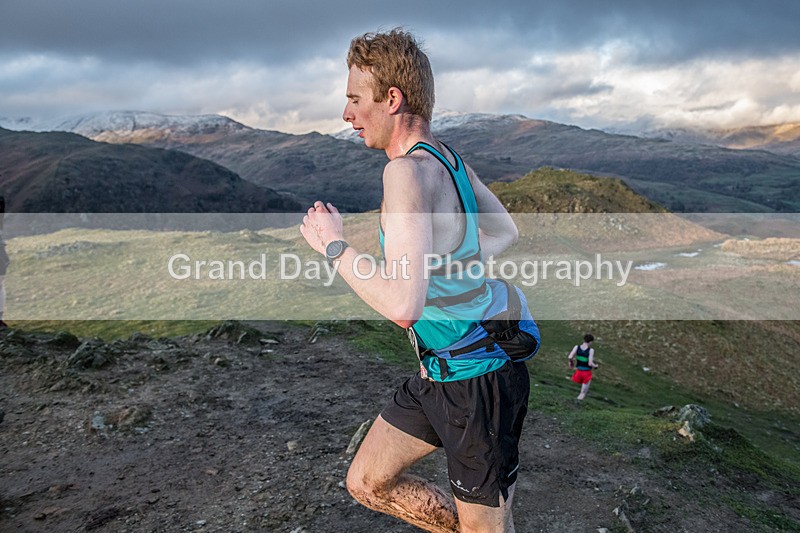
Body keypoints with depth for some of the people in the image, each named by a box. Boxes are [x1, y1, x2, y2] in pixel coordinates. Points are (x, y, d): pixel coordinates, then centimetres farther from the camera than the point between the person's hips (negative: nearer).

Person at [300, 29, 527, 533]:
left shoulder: (408, 170, -26)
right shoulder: (447, 157, 2)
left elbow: (403, 305, -34)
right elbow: (506, 232, 16)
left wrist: (334, 246, -20)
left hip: (477, 380, -9)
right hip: (438, 374, 9)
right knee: (367, 483, 18)